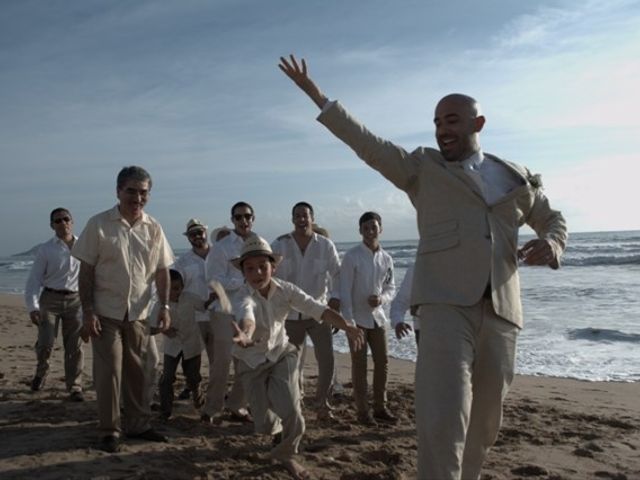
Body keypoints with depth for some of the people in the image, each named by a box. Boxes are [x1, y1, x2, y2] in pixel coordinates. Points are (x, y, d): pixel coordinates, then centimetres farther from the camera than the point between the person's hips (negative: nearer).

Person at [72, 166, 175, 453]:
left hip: (138, 313, 3)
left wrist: (164, 306, -3)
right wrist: (87, 310, -12)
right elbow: (86, 270, -7)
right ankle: (109, 430, 14)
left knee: (136, 370, 11)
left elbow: (161, 270, 6)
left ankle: (137, 424, 24)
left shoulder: (153, 228, 2)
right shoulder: (99, 224, -7)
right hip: (105, 312, -3)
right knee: (108, 371, 1)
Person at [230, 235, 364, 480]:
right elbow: (247, 316, -51)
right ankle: (279, 432, 40)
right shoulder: (245, 297, -28)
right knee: (264, 425, 0)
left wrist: (346, 326, -43)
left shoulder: (285, 289, -17)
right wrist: (245, 334, -75)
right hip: (252, 361, -2)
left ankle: (286, 454, 17)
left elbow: (317, 308, -26)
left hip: (281, 354, 2)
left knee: (291, 411, -16)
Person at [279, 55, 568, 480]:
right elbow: (366, 142, 5)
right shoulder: (423, 166, 11)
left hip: (500, 309, 4)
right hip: (445, 302, -3)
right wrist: (314, 93, 0)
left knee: (484, 421, 11)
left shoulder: (517, 177, 18)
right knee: (444, 419, -18)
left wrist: (551, 243, 3)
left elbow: (553, 219, 28)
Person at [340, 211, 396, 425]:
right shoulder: (351, 256, -9)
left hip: (377, 316, 5)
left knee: (382, 362, 8)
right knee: (359, 364, 2)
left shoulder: (386, 259, 5)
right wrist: (349, 321, -15)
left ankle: (380, 407, 21)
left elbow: (391, 287, 13)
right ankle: (362, 410, 12)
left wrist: (382, 299, -10)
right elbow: (345, 290, -11)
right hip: (357, 317, -5)